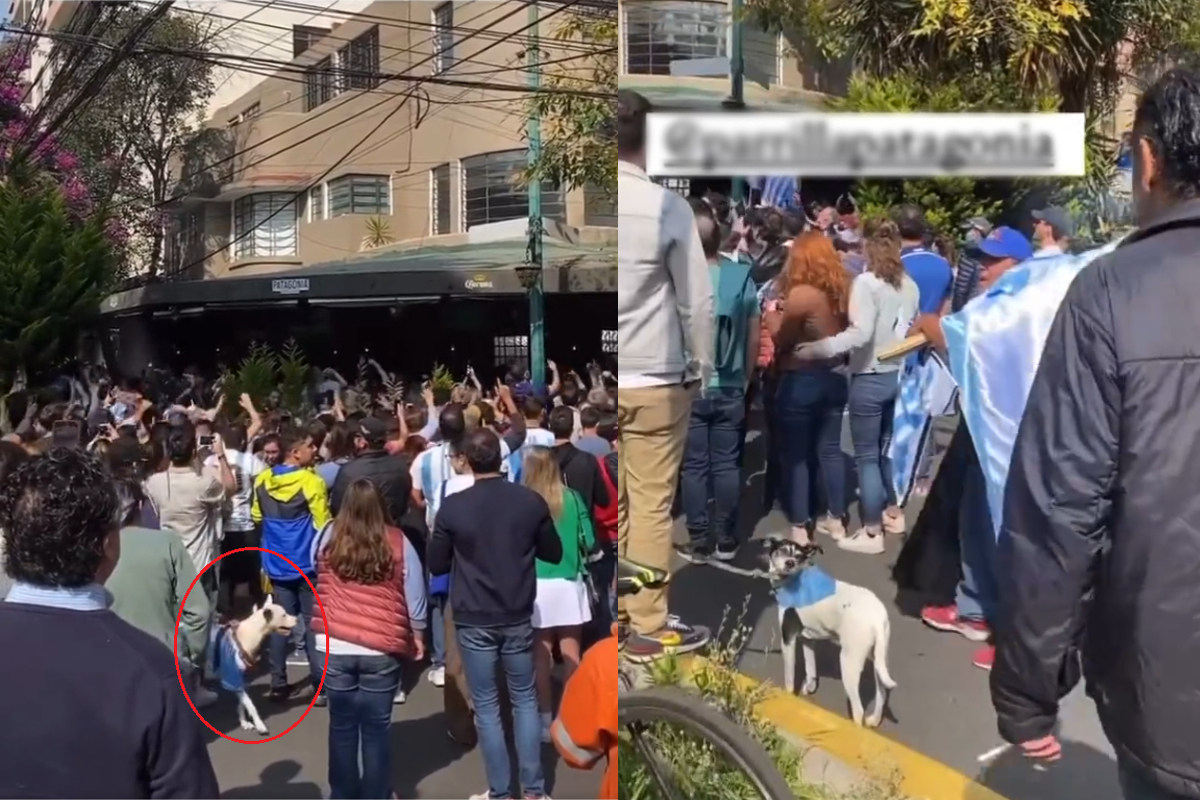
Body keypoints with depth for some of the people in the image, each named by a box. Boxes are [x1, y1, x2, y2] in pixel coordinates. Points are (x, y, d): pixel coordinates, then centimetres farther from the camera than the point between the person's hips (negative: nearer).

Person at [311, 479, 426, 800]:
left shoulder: (327, 538, -2)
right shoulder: (398, 543, -7)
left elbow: (315, 573, 20)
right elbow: (415, 598, 0)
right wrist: (417, 638, 13)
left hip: (334, 646, 2)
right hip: (382, 649, -2)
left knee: (342, 725, 15)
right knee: (377, 728, 9)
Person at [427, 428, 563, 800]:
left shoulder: (452, 507, -12)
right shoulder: (531, 501, -8)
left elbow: (436, 566, -1)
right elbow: (554, 555, 4)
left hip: (474, 622, -2)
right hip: (518, 619, 2)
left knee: (486, 706, 10)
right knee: (525, 700, 15)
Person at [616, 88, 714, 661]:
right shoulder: (668, 208, -9)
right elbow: (696, 300, -4)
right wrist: (703, 365, 9)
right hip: (654, 379, -3)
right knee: (652, 506, 6)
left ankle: (615, 616, 24)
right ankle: (648, 626, 16)